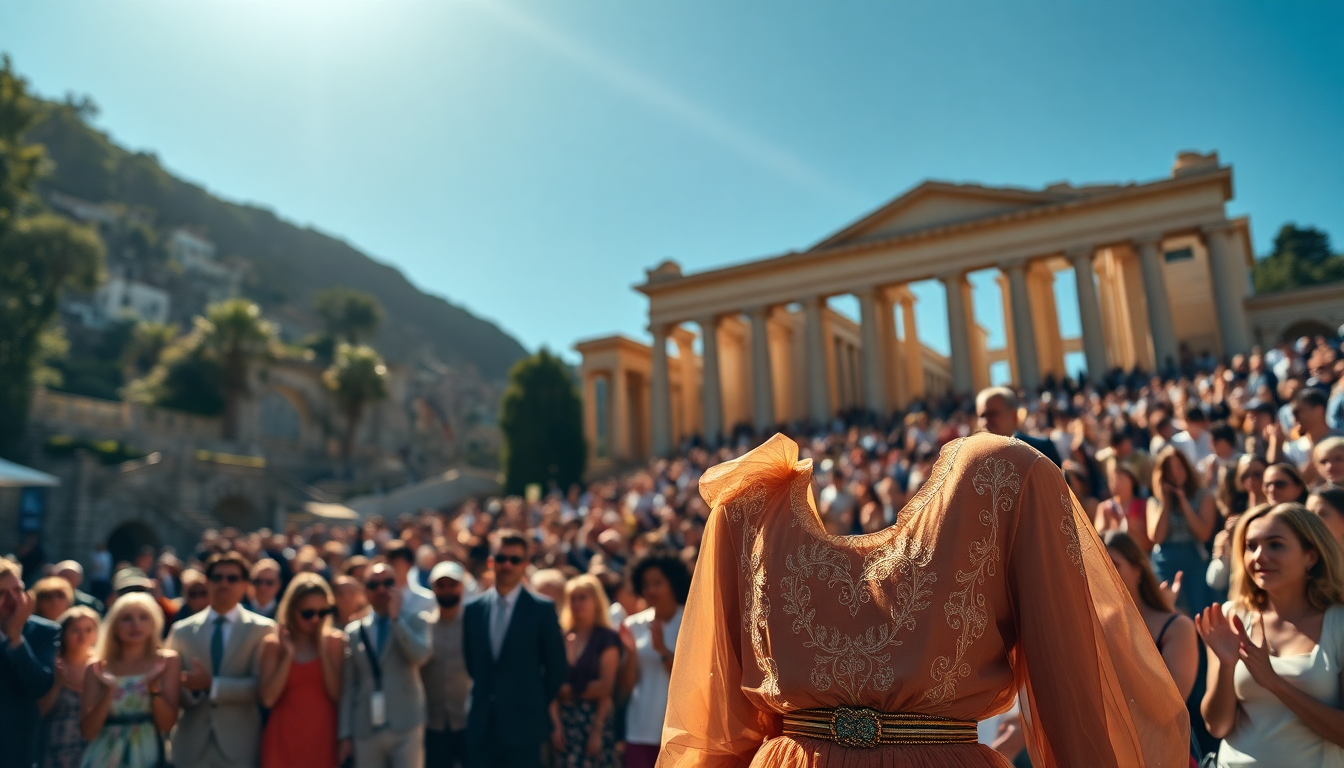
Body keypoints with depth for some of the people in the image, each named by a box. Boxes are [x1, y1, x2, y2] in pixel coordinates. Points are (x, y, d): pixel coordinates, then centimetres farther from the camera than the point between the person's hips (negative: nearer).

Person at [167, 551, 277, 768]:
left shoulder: (262, 629, 2)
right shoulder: (182, 630, 12)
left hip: (239, 745, -2)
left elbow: (261, 685, -7)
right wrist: (191, 689, -13)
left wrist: (212, 685, -17)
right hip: (192, 746, 2)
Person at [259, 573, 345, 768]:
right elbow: (268, 699, -7)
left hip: (323, 736, 0)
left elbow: (338, 694, -7)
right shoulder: (273, 643, 3)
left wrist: (324, 652, -11)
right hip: (284, 737, 0)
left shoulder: (334, 641, 3)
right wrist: (288, 655, -12)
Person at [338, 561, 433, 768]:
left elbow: (420, 656, -17)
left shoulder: (416, 621, 3)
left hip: (406, 727, -2)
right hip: (365, 730, 2)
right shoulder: (354, 631, 8)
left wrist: (395, 617, -15)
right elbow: (349, 686, 8)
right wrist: (345, 734, 5)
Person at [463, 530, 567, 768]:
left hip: (523, 724, -3)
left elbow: (557, 667, 0)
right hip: (480, 725, 3)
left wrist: (536, 706, 4)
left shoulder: (542, 609, -4)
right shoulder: (473, 609, 6)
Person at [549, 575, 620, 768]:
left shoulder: (607, 638, -1)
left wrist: (572, 691, -4)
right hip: (564, 720, 4)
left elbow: (605, 687, -6)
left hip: (594, 718, -4)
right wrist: (556, 723, -4)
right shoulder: (563, 637, 9)